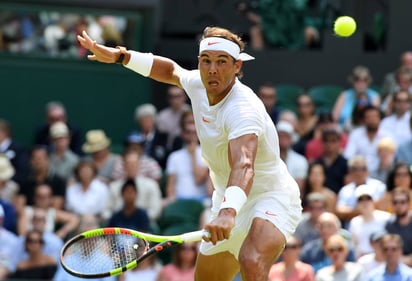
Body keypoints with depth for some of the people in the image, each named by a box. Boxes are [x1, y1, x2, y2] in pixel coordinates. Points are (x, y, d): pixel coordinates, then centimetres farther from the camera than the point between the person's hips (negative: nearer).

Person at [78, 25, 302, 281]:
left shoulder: (243, 109, -31)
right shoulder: (198, 84, -5)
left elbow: (244, 167, -49)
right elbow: (171, 70, 21)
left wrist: (228, 212, -66)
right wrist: (119, 56, 14)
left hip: (272, 197, -9)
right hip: (230, 201, 9)